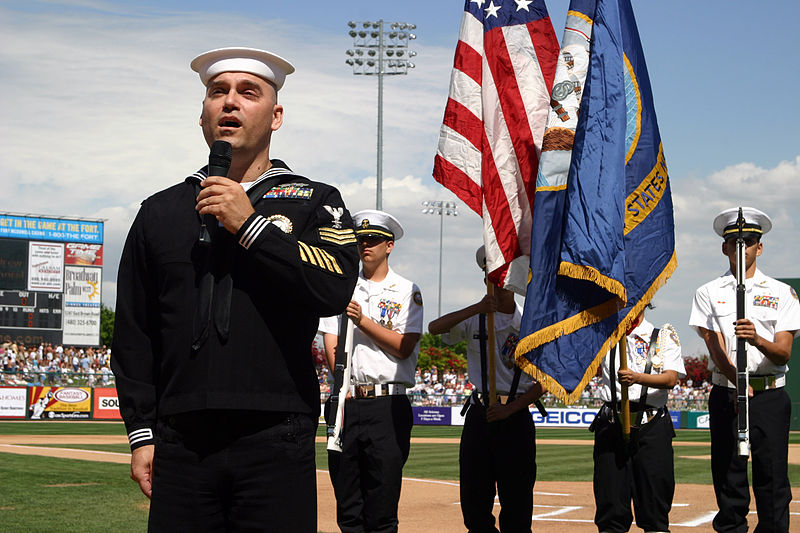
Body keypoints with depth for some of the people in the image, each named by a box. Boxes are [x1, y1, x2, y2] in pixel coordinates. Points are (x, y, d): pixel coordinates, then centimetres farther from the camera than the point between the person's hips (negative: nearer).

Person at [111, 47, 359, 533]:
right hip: (181, 443, 2)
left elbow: (335, 290, -11)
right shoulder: (160, 212, 14)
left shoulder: (313, 202, 8)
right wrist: (142, 433, 7)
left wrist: (251, 226, -11)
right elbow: (134, 336, 13)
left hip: (277, 442, -2)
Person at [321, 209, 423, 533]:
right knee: (347, 507, 4)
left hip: (388, 405, -2)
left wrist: (362, 320, -11)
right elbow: (331, 344, 6)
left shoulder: (407, 291, 8)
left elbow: (405, 347, -4)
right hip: (346, 401, 3)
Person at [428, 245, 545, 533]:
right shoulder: (474, 319, 7)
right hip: (479, 412, 2)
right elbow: (435, 327, -11)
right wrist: (478, 308, -20)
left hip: (516, 415, -2)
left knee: (517, 499, -1)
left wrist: (510, 408, -10)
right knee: (474, 498, 4)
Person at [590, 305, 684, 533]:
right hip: (611, 425, 2)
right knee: (610, 504, 0)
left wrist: (638, 378, -22)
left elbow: (671, 378, -5)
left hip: (651, 424, -2)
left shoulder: (664, 336, 7)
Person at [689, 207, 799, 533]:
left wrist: (756, 339, -24)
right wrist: (738, 381, -22)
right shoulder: (709, 294, 10)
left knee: (773, 478, -5)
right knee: (728, 476, 1)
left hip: (770, 395, 0)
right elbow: (716, 349, -4)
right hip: (725, 393, 1)